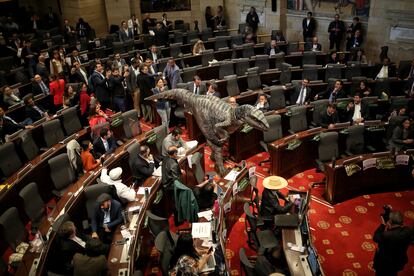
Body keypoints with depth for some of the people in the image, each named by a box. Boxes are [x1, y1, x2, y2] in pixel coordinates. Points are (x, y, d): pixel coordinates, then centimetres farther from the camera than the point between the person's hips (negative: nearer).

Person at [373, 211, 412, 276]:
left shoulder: (386, 235, -40)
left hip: (384, 263, -5)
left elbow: (375, 238, -19)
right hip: (399, 262, 5)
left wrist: (383, 225, -17)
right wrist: (391, 228, -11)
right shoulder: (408, 231, -23)